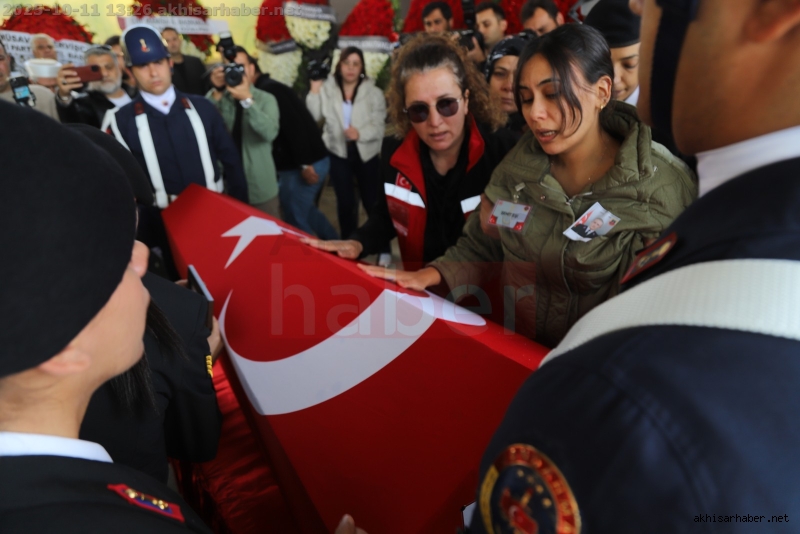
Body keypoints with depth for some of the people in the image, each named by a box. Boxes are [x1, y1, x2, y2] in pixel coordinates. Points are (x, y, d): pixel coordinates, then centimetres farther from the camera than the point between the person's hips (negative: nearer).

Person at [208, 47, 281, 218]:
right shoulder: (218, 99, 4)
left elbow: (270, 133, -21)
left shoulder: (266, 99, -1)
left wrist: (247, 100, -29)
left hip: (261, 188, -1)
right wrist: (217, 92, -25)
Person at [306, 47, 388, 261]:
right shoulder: (327, 89, 1)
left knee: (373, 202, 3)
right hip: (338, 154, 2)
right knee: (345, 203, 11)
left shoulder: (373, 92, -3)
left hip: (367, 154, -1)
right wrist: (315, 90, -14)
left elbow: (379, 126, -11)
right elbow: (313, 116, -7)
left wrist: (360, 133, -27)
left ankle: (384, 249, 18)